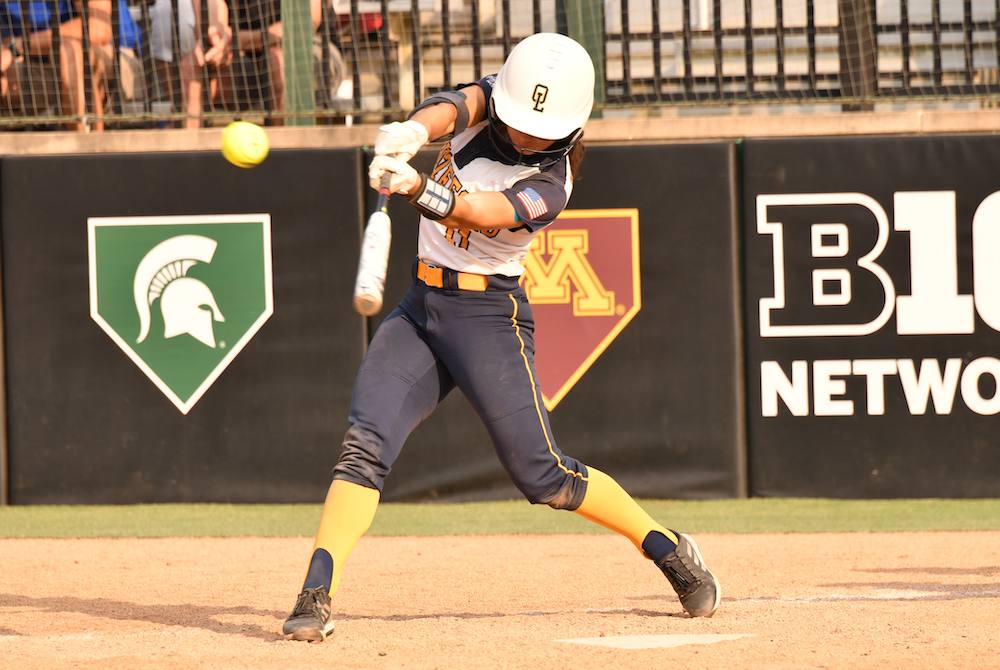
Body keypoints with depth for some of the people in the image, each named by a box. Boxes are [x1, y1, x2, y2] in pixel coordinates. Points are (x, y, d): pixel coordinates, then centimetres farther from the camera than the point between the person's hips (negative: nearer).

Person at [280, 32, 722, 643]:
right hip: (419, 310, 5)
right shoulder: (491, 102, 0)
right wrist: (412, 131, -45)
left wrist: (417, 189, -53)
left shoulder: (549, 186, -16)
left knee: (543, 476, -5)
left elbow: (476, 213, -33)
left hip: (488, 318, -5)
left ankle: (668, 549, 14)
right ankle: (315, 598, -17)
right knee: (365, 444, -13)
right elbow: (454, 108, -22)